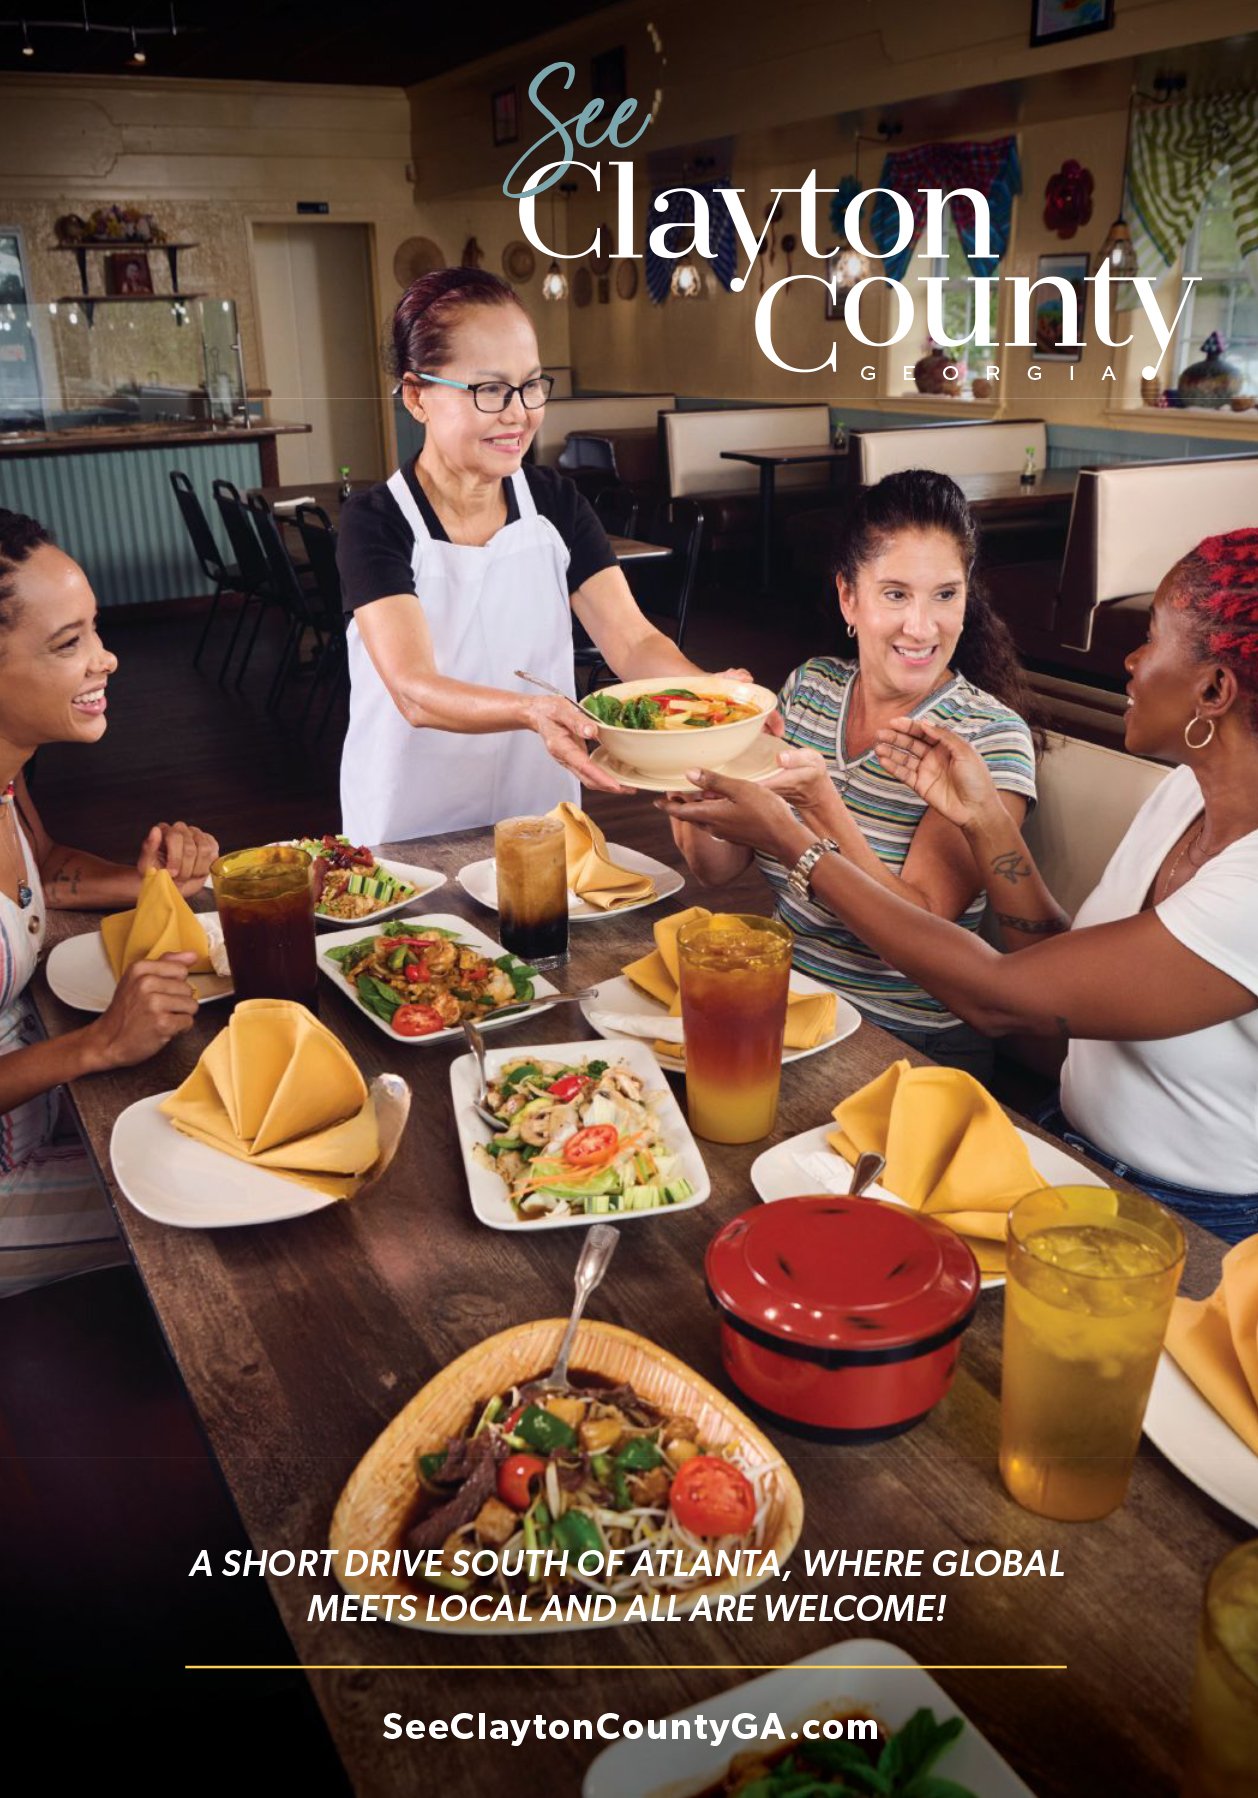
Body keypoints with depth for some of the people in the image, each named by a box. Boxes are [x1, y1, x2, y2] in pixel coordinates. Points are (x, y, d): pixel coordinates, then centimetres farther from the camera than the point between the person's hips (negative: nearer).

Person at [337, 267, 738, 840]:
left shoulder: (556, 504, 1)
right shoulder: (375, 523, -12)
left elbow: (633, 640, -8)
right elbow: (413, 690, -23)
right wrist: (533, 712, -42)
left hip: (543, 810, 3)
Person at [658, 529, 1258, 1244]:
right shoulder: (1191, 790, 0)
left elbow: (1000, 997, -26)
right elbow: (1058, 965, 2)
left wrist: (790, 838, -21)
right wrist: (984, 816, -7)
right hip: (1080, 1147, 7)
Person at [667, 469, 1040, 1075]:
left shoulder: (991, 737, -12)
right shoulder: (808, 687, 3)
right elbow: (716, 866, 3)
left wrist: (818, 802, -32)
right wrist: (697, 750, -15)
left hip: (913, 1049, -5)